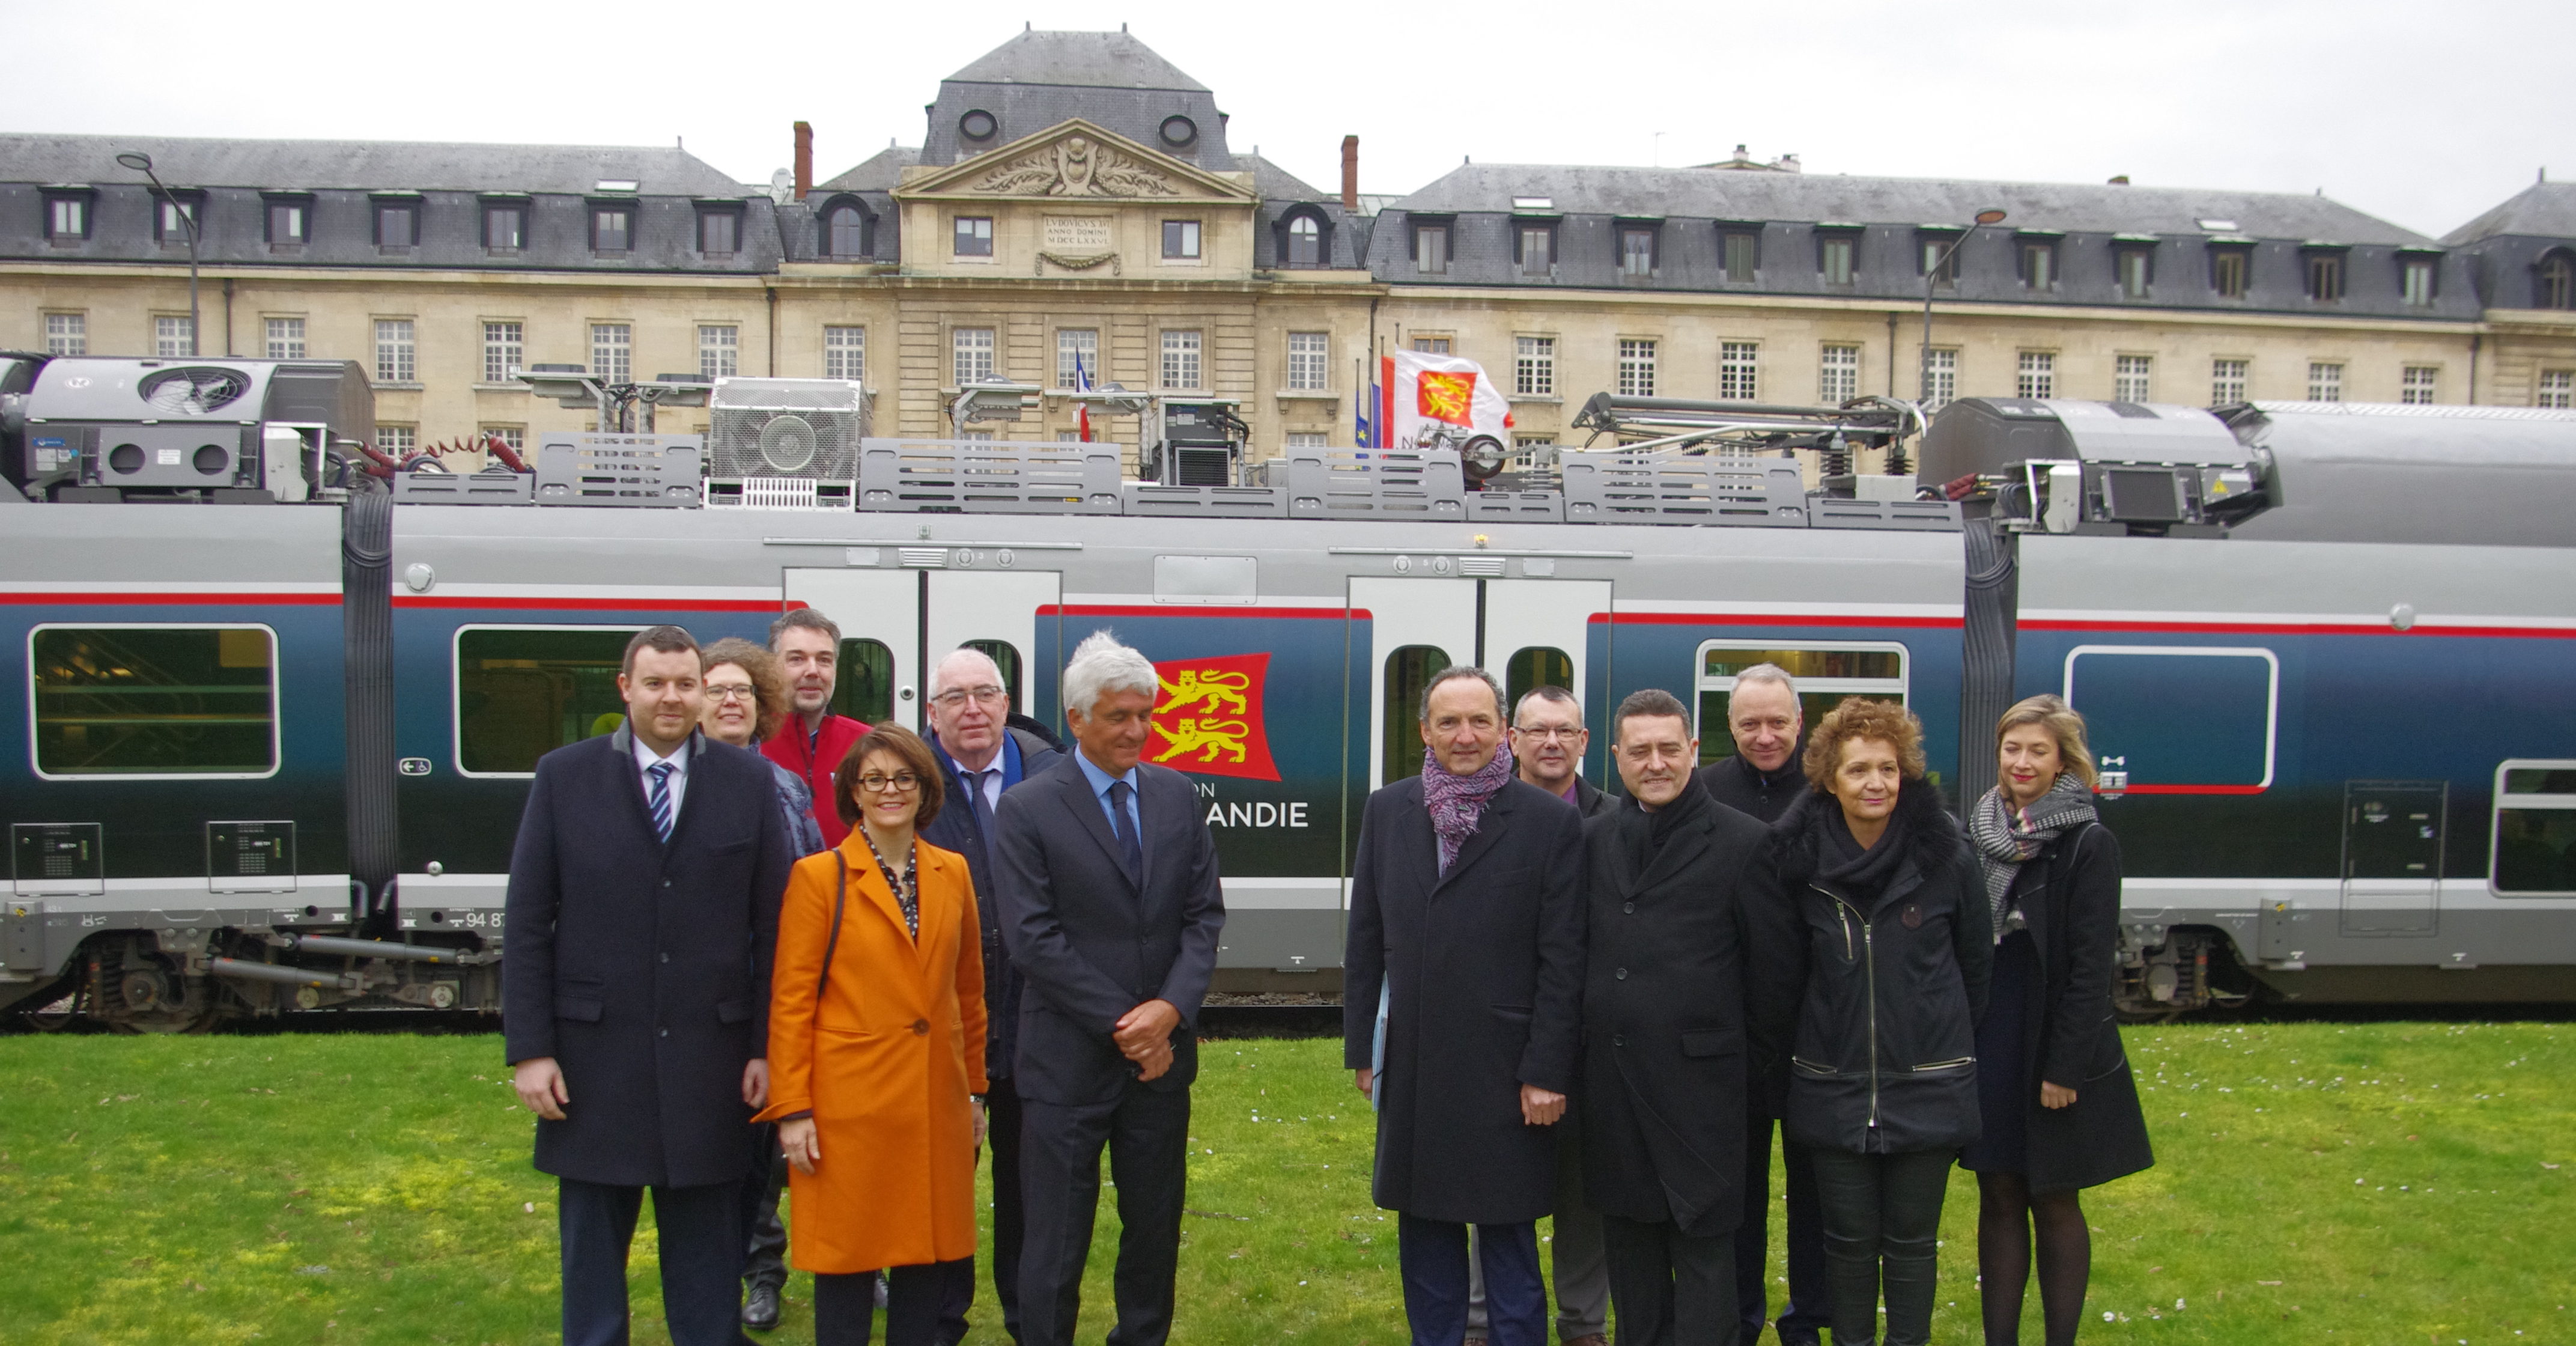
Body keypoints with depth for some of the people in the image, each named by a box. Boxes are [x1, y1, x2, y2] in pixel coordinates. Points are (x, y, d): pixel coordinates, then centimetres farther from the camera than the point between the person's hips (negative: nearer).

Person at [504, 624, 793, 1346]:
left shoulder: (749, 781, 1)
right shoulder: (563, 776, 1)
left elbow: (773, 925, 1)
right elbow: (525, 922, 0)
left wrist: (764, 1045, -2)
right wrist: (529, 1048, -5)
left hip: (710, 1059, 0)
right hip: (594, 1055, 0)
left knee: (706, 1248, 12)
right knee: (592, 1249, 14)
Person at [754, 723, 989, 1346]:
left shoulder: (952, 872, 7)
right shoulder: (818, 876, -5)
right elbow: (790, 1001, -5)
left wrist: (974, 1087, 13)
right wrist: (792, 1109, -9)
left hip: (936, 1101, 4)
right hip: (850, 1103, -4)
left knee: (931, 1251, 10)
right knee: (848, 1256, 5)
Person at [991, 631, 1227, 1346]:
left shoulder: (1178, 795, 5)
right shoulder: (1026, 810, -8)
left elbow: (1204, 913, 4)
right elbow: (1033, 939, -12)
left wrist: (1171, 1007, -12)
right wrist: (1125, 1025, -14)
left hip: (1161, 1051, 4)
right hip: (1069, 1062, -4)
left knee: (1156, 1232, 16)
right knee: (1054, 1249, 5)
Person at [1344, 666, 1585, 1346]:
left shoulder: (1551, 820, -6)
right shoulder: (1386, 811, 5)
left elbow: (1562, 960, -7)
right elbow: (1365, 940, 9)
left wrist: (1546, 1072, -9)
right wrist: (1361, 1047, 7)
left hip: (1505, 1072, -3)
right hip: (1412, 1068, 4)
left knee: (1509, 1237, 7)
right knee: (1425, 1236, 15)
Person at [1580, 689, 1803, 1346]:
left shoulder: (1743, 842, -5)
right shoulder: (1594, 839, 8)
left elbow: (1776, 969, -3)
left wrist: (1757, 1072, -1)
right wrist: (1580, 1055, 10)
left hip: (1698, 1078, -4)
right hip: (1610, 1081, 5)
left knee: (1702, 1247, 4)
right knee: (1629, 1240, 16)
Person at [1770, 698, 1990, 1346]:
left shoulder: (1945, 855, -8)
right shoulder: (1801, 860, -4)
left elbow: (1976, 963, 5)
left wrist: (1949, 1038, 12)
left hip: (1927, 1085, -1)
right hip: (1833, 1088, 1)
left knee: (1911, 1242, 10)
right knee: (1848, 1239, 10)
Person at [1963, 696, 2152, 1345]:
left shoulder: (2090, 844, -10)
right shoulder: (1982, 833, 5)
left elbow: (2091, 967, -13)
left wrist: (2064, 1067, -15)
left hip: (2055, 1049, -4)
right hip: (1988, 1044, 4)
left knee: (2053, 1201, 7)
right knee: (1998, 1195, 10)